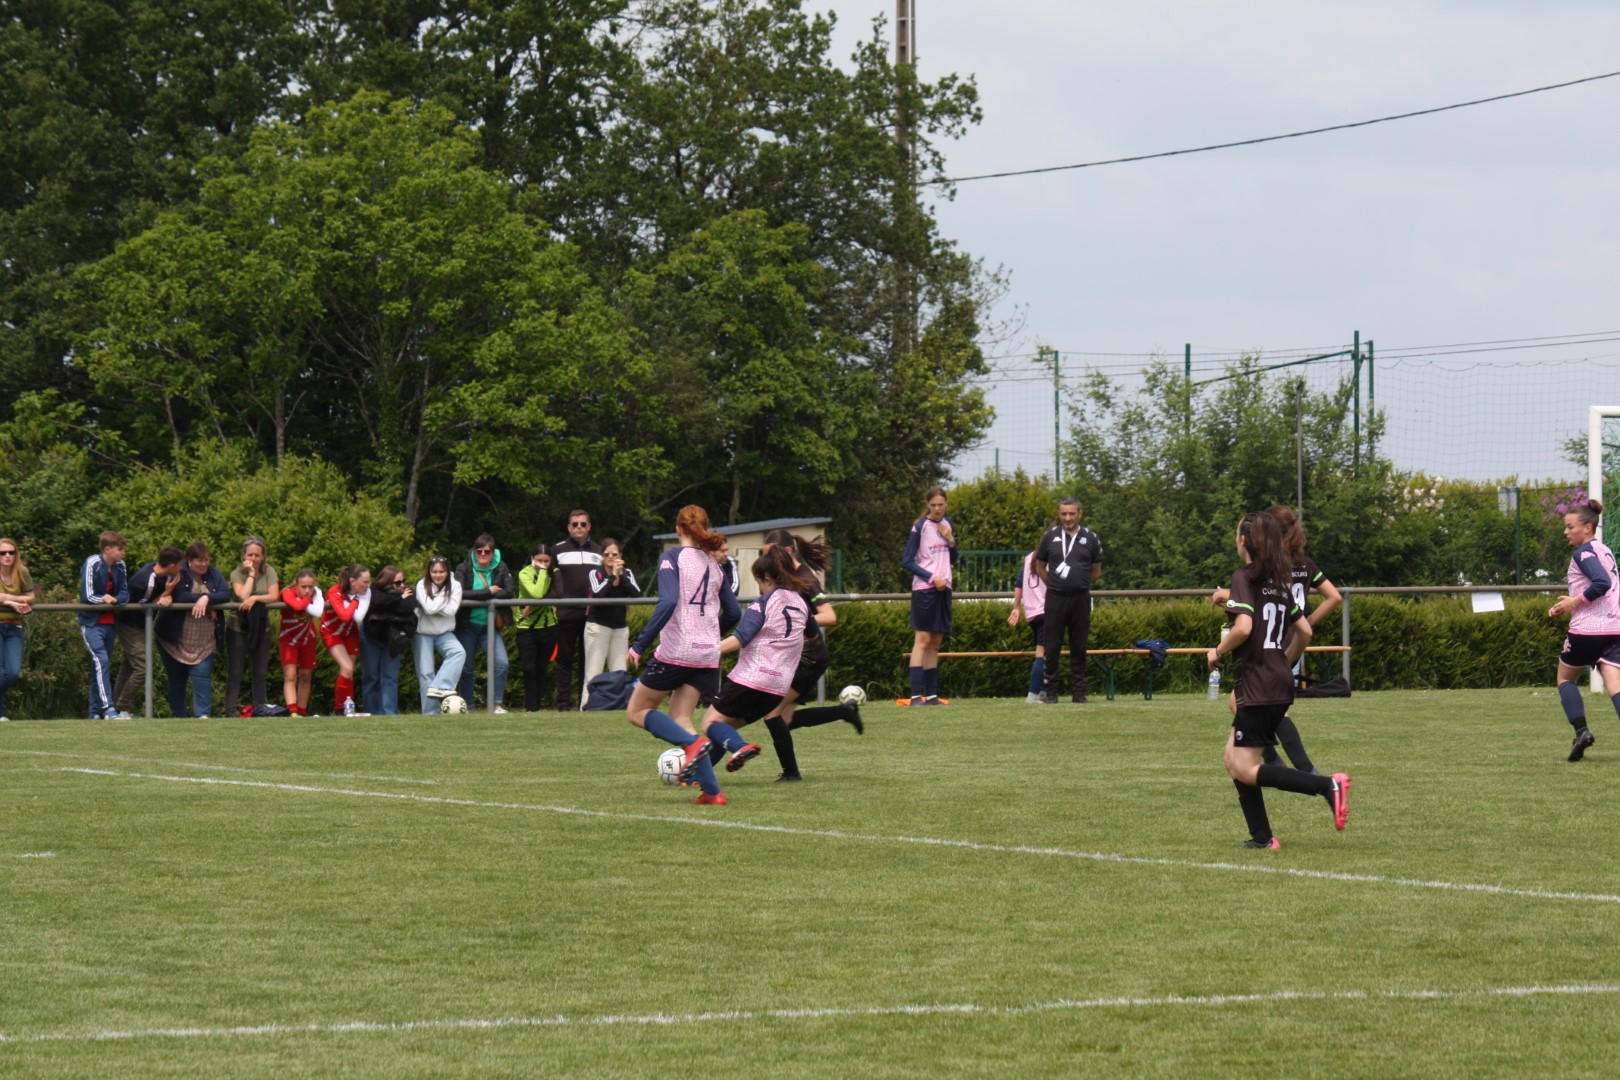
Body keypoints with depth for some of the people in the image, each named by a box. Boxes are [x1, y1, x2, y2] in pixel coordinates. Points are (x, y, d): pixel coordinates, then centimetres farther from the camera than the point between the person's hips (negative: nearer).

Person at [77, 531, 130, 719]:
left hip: (110, 622, 6)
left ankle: (95, 713, 14)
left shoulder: (119, 566, 4)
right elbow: (87, 596, -17)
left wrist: (112, 600, -15)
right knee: (101, 660, -20)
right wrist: (104, 598, -6)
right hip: (92, 623, -6)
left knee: (103, 665, 8)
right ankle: (108, 709, -27)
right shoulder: (92, 564, -14)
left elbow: (125, 595, 4)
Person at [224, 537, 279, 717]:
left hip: (261, 629, 2)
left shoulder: (269, 572, 2)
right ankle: (230, 713, -3)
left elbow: (274, 595, -10)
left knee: (260, 674, 7)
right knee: (234, 674, -3)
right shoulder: (237, 574, -3)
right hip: (237, 629, -2)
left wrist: (255, 598, -21)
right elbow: (243, 596, -19)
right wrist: (251, 574, -13)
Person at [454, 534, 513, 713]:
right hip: (467, 626, -1)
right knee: (466, 668, 6)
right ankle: (467, 707, 20)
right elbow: (460, 594, -20)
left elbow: (508, 592, -12)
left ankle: (497, 705, -7)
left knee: (502, 663, -16)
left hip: (490, 626, 1)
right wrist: (488, 593, -19)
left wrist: (478, 596, -16)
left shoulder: (501, 569, 0)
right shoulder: (464, 569, -6)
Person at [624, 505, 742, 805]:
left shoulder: (673, 557, -6)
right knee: (679, 720, 10)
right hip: (708, 654, 6)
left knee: (637, 712, 9)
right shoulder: (713, 565, 12)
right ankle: (712, 791, -5)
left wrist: (639, 645, -19)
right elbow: (733, 613, 16)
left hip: (675, 651, -6)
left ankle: (693, 743, -16)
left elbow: (668, 602, -20)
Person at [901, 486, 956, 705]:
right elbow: (907, 561, -9)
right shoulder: (920, 526, -7)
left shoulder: (947, 524, 12)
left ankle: (931, 694, 9)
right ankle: (916, 695, -15)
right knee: (922, 640, -11)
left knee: (936, 643, 7)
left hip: (943, 589, 6)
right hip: (924, 589, -6)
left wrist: (951, 541, 0)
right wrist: (932, 577, -16)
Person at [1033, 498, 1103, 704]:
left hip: (1081, 599, 0)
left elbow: (1096, 571, 14)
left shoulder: (1090, 538, 4)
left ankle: (1078, 692, 8)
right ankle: (1050, 692, 5)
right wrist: (1054, 584, 7)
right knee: (1052, 648, 0)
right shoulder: (1051, 537, 4)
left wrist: (1080, 585, 11)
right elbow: (1039, 565, 14)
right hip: (1055, 599, 0)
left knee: (1079, 648, 4)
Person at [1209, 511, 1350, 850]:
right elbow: (1304, 631, 17)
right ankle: (1262, 836, 10)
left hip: (1257, 687, -8)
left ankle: (1328, 785, -19)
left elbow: (1243, 628, -24)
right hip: (1281, 683, 8)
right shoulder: (1281, 581, 13)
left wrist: (1218, 652, -7)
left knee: (1246, 770, -6)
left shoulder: (1244, 578, -11)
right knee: (1234, 760, 15)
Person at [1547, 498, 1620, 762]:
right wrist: (1567, 607, 20)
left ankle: (1581, 730, 0)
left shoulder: (1584, 553, -9)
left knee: (1565, 677, 15)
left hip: (1587, 629, -7)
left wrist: (1575, 602, -12)